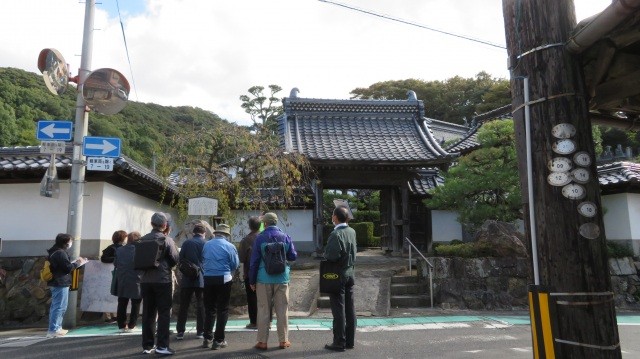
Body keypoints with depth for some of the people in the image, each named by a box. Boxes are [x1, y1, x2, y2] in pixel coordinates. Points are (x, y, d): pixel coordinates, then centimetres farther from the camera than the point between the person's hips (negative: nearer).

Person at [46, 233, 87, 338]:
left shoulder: (54, 252, 15)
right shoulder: (60, 253, -17)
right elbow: (68, 268, -20)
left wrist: (75, 262, 8)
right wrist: (77, 263, -5)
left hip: (55, 283, 11)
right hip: (61, 283, -11)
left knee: (55, 306, 16)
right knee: (59, 307, -7)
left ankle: (57, 327, 25)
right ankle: (53, 330, -6)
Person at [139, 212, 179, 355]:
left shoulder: (143, 239, 3)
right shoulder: (167, 239, -10)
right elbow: (175, 259, -8)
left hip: (146, 280, 5)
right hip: (163, 280, -5)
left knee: (148, 313, 10)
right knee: (164, 313, 2)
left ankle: (147, 345, 15)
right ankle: (162, 345, 0)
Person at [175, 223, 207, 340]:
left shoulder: (186, 243, 1)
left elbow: (180, 259, 2)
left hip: (187, 279, 1)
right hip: (202, 279, -1)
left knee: (184, 306, 8)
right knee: (201, 306, 7)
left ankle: (180, 331, 9)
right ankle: (200, 331, 10)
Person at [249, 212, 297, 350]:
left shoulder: (260, 238, -4)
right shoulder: (286, 237, 0)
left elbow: (254, 260, -3)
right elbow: (293, 256, 4)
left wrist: (252, 280, 4)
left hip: (264, 278, -1)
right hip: (282, 278, 2)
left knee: (263, 310, 7)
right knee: (282, 309, 9)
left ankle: (262, 342, 11)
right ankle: (283, 340, 15)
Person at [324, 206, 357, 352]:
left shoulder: (336, 234, -19)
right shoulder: (352, 231, 5)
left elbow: (331, 256, -23)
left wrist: (325, 253, -4)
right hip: (350, 273, 7)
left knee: (339, 310, 0)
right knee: (350, 309, 11)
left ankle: (339, 343, 7)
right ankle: (350, 341, 19)